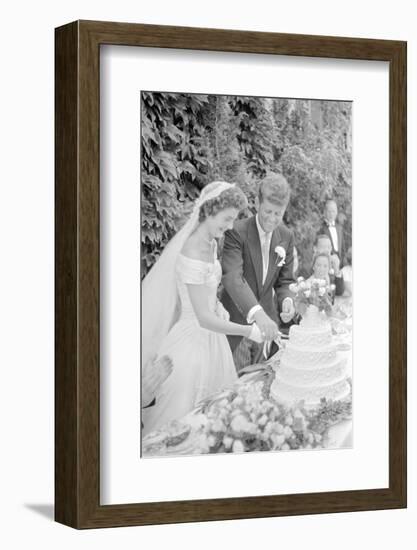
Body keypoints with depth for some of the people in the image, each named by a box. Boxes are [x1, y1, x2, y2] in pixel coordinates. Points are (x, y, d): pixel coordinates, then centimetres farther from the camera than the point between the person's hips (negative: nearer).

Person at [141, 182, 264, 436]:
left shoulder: (211, 244, 2)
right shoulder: (193, 253, -27)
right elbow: (203, 318, -27)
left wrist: (217, 306, 7)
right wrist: (248, 331, -23)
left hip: (209, 337, 9)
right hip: (193, 340, -9)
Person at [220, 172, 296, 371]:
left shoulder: (286, 237, 2)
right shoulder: (237, 232, -16)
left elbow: (284, 281, 11)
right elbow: (232, 277, -28)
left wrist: (286, 300, -14)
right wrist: (257, 313, -42)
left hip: (267, 321, 5)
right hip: (237, 321, -5)